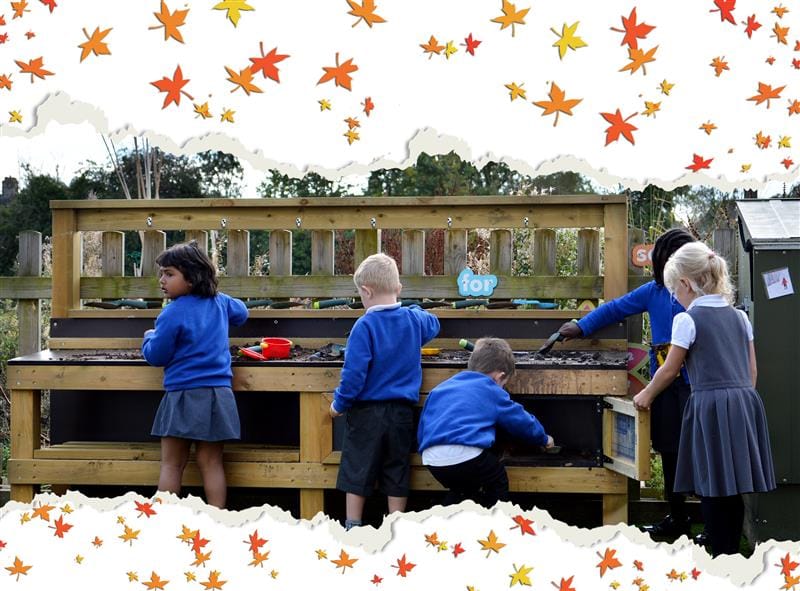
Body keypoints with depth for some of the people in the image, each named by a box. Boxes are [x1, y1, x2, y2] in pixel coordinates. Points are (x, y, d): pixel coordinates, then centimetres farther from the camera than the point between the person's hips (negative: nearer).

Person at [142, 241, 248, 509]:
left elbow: (156, 356, -5)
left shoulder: (173, 313, -11)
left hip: (184, 396, -5)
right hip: (218, 394, 5)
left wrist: (149, 337, 15)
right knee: (211, 462, 8)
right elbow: (241, 313, 29)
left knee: (171, 464, 4)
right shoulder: (220, 302, 7)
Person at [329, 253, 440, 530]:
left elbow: (354, 372, -17)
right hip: (401, 412, 4)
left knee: (357, 471, 8)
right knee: (396, 474, 12)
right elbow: (433, 324, 27)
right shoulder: (414, 319, 2)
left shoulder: (365, 325, -15)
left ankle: (352, 528, 15)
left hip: (366, 412, -4)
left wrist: (339, 403, -5)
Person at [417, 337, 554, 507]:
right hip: (466, 454, -5)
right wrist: (544, 439, 42)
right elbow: (522, 421, 24)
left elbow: (421, 430, 26)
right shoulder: (491, 391, 13)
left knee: (460, 490, 31)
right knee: (498, 483, 21)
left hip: (431, 458, 6)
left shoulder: (440, 388, 26)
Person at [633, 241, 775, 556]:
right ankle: (732, 550, 16)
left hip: (711, 407, -6)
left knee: (713, 492, 0)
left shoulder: (687, 320, -5)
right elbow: (752, 370, 16)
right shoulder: (739, 316, 13)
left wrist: (646, 395, 17)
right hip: (746, 404, 6)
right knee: (734, 489, 10)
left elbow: (670, 369, 1)